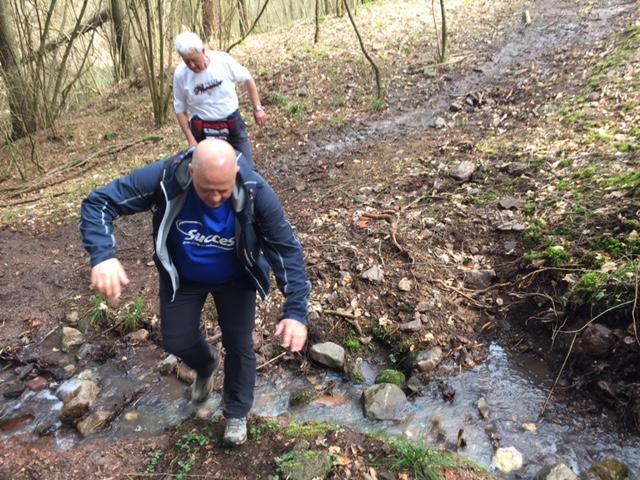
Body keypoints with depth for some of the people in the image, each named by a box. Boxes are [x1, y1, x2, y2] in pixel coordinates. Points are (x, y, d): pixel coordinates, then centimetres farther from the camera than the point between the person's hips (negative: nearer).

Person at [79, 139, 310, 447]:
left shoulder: (255, 192, -33)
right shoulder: (165, 177, -32)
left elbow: (287, 249, -26)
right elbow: (98, 203, -26)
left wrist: (295, 310, -36)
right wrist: (103, 255, -45)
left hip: (235, 280, -1)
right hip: (181, 277, 2)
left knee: (239, 346, 8)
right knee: (176, 341, 12)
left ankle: (237, 412, 37)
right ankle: (206, 364, 50)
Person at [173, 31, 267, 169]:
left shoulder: (223, 60, -14)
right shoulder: (180, 74, -12)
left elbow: (247, 79, 1)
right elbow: (180, 109, -2)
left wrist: (257, 108, -1)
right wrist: (190, 139, -7)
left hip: (234, 123, 1)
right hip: (204, 131, 0)